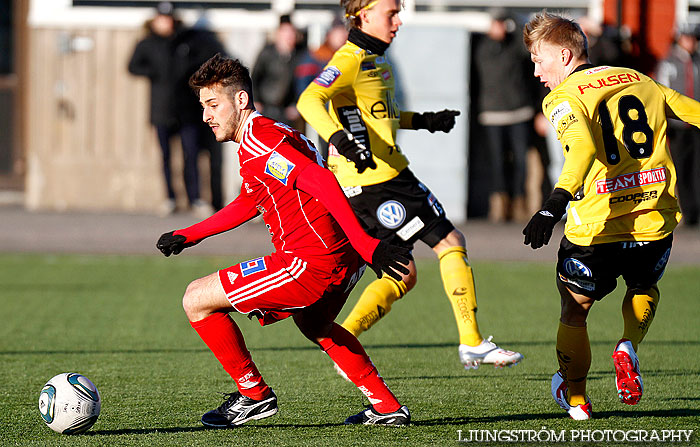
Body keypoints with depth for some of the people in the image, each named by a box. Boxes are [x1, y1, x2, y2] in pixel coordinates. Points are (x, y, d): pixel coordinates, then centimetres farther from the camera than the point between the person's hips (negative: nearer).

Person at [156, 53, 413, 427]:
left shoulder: (258, 141, -13)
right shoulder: (265, 134, 19)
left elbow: (321, 182, -25)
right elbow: (248, 203, 35)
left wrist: (365, 245, -30)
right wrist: (187, 236, 36)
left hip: (310, 263, -10)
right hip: (344, 262, 10)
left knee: (196, 300, -2)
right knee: (313, 324, 40)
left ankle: (254, 394, 8)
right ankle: (386, 407, 37)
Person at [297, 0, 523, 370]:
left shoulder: (373, 59, 17)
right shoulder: (350, 59, -13)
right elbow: (309, 101, -28)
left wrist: (423, 121, 31)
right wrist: (340, 138, -42)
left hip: (386, 176, 10)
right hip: (375, 182, -10)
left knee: (403, 274, 12)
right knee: (450, 242, -6)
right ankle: (472, 344, -5)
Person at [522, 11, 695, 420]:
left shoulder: (563, 98, -4)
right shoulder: (638, 80, 14)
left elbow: (583, 149, -24)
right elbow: (692, 110, 18)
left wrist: (557, 203, -36)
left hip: (596, 228, -4)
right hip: (654, 220, 4)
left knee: (576, 308, 20)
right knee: (644, 288, 33)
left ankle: (575, 397, 27)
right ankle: (630, 345, 6)